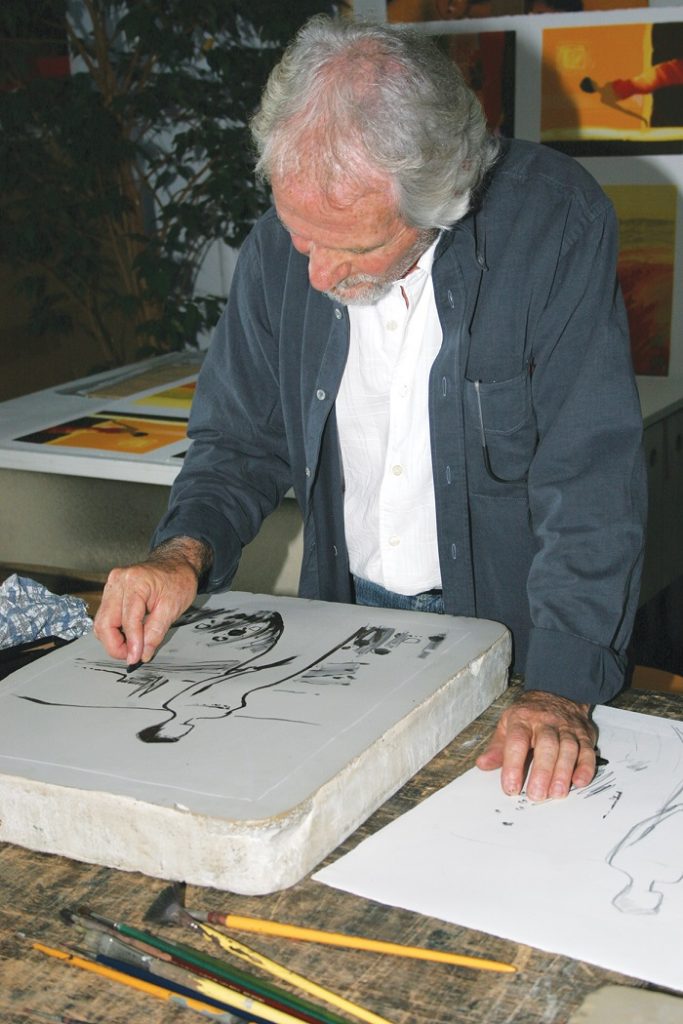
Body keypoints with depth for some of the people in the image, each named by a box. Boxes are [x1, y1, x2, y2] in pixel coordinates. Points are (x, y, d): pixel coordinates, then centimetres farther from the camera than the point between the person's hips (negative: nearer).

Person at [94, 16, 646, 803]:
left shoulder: (557, 222, -18)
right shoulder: (281, 246, -6)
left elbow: (591, 476, -19)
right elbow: (241, 440, 6)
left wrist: (561, 689, -27)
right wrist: (183, 553, -13)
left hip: (511, 640, -3)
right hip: (345, 624, 4)